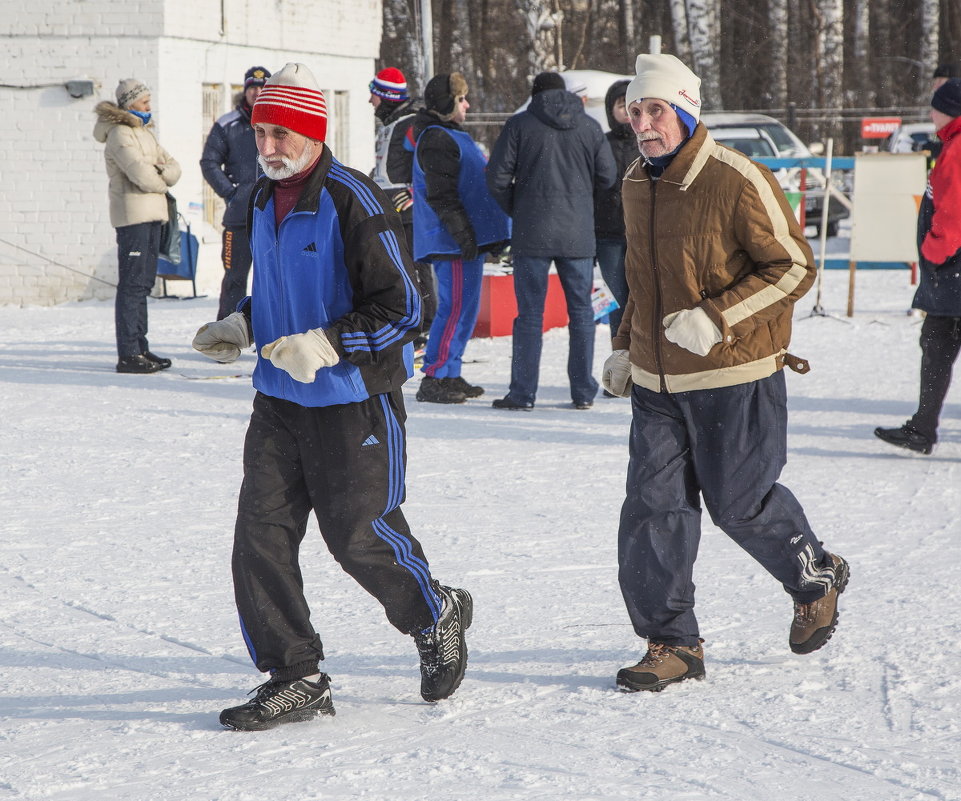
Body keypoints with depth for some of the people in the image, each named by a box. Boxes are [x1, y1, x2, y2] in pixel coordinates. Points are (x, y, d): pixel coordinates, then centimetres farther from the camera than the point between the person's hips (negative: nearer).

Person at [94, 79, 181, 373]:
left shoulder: (145, 132, 20)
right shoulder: (120, 134, -9)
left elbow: (173, 168, 14)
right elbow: (141, 174, -20)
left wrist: (163, 173, -9)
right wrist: (161, 183, 0)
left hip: (152, 215, 9)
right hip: (133, 214, -9)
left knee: (144, 282, 12)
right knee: (133, 283, -10)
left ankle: (139, 348, 18)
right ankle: (128, 355, -11)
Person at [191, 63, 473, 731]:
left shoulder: (354, 203, -16)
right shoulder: (266, 201, 10)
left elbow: (401, 307, -17)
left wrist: (322, 345, -25)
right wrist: (240, 327, 7)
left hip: (353, 402, -7)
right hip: (278, 400, 7)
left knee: (360, 535, 2)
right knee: (261, 535, -2)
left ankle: (439, 620, 31)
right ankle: (295, 680, 5)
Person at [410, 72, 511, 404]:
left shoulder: (450, 136, 21)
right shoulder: (436, 140, -12)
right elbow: (441, 194, -19)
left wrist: (490, 235, 25)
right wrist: (463, 232, -23)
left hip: (468, 239, 11)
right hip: (453, 241, -11)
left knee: (465, 307, 12)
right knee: (456, 308, -11)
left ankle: (450, 375, 18)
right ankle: (434, 379, -9)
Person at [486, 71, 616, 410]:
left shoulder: (520, 125, -2)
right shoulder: (590, 127, 5)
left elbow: (498, 176, -5)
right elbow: (607, 175, 6)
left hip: (532, 233, -2)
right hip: (578, 235, 2)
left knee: (530, 313, 2)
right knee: (581, 311, 10)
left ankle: (523, 393, 0)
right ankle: (583, 392, 12)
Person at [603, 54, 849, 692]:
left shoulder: (739, 181, -16)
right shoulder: (637, 184, 8)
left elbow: (795, 266, -13)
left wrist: (716, 319, -21)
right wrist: (626, 347, 19)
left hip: (734, 377, -6)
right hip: (657, 382, 6)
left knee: (741, 503, 5)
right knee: (653, 508, -2)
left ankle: (817, 578, 34)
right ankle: (673, 643, 7)